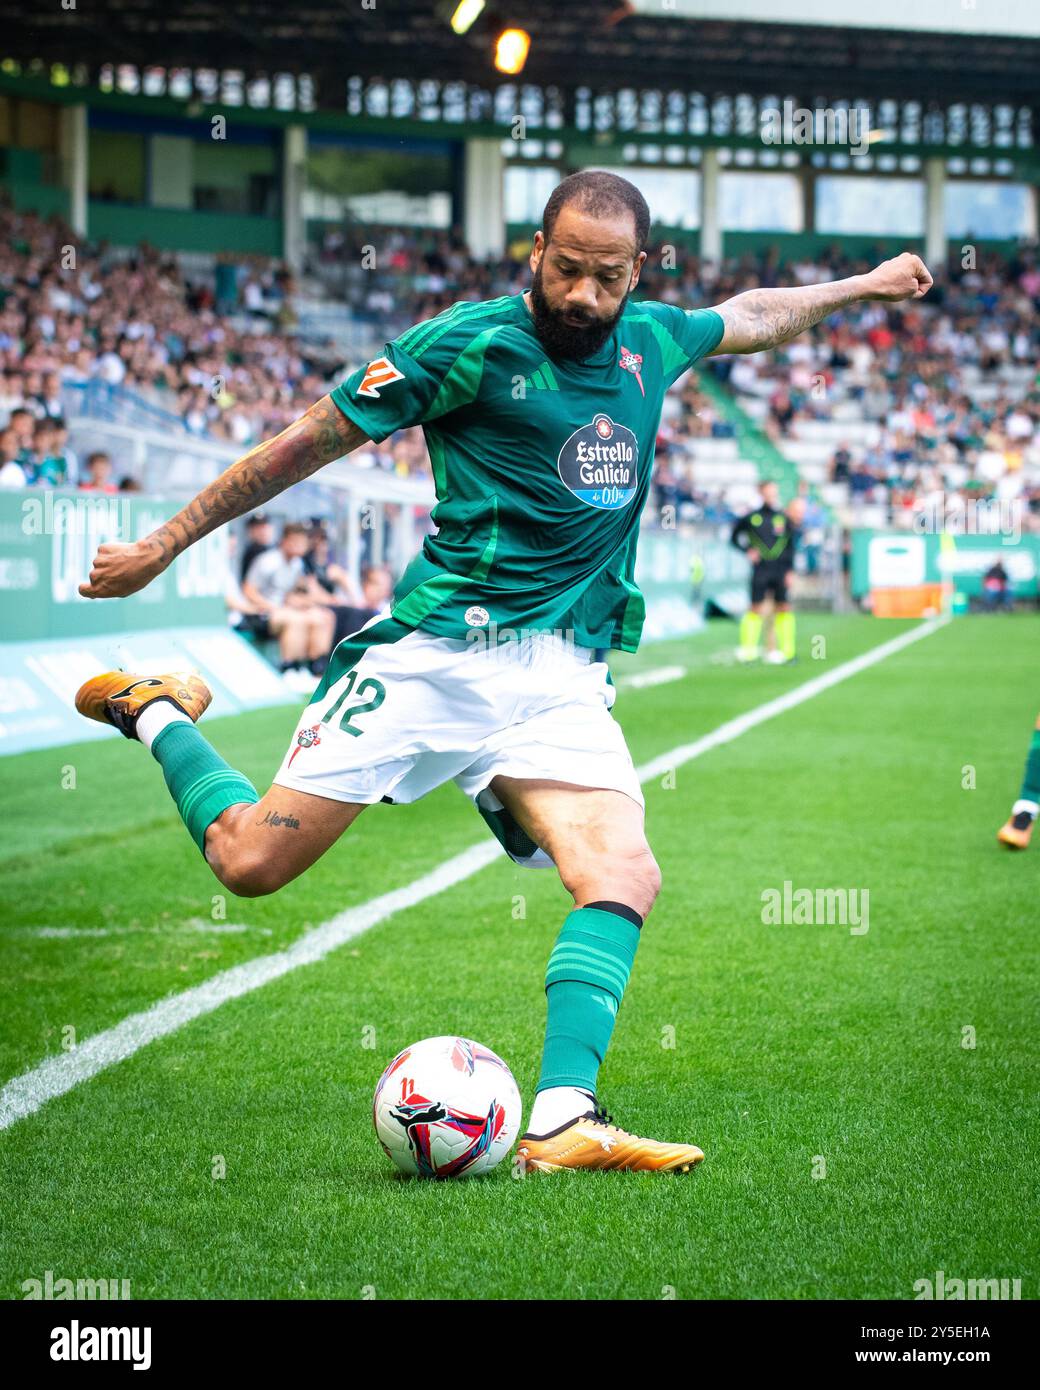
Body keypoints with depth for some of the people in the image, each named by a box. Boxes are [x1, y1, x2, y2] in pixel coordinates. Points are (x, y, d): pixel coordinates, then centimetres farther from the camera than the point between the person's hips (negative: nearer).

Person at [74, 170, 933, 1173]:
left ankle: (562, 1122, -23)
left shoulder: (651, 340, 9)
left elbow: (746, 318, 34)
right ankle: (155, 714, 24)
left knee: (626, 877, -19)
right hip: (435, 651, -4)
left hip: (563, 673, 5)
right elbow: (308, 443, -3)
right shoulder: (471, 345, -8)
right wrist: (162, 546, 0)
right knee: (251, 860, -5)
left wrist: (861, 287, 41)